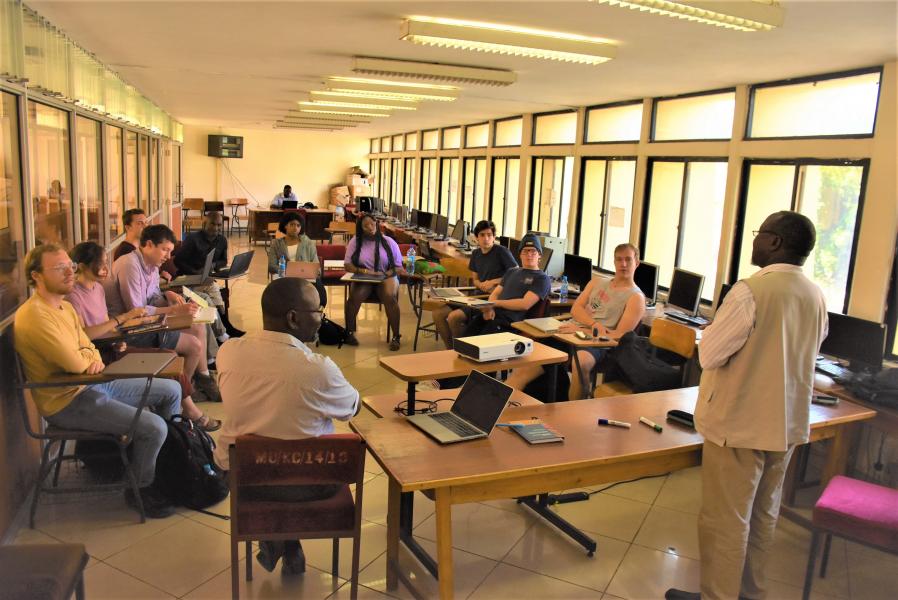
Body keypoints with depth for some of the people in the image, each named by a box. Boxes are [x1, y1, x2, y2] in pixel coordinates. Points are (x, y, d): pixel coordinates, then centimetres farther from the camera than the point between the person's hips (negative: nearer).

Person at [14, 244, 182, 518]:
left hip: (91, 384, 10)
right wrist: (87, 360, -3)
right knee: (153, 427, -23)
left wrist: (95, 359, -9)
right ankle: (141, 489, 4)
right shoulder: (34, 316, -23)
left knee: (171, 390, 11)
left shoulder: (65, 306, 9)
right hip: (66, 402, -10)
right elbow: (74, 364, -25)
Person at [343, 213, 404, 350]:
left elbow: (399, 267, 3)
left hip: (386, 277, -1)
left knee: (390, 296, -34)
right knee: (354, 296, -32)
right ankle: (349, 332, -13)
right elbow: (347, 265, 1)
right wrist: (364, 271, -17)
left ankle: (396, 336, -25)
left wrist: (386, 274, -17)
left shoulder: (389, 242, 2)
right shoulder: (355, 242, 4)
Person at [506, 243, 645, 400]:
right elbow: (575, 309, 10)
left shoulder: (636, 297, 4)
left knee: (580, 361, -42)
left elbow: (621, 335, -6)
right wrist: (594, 325, -12)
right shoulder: (597, 282, 21)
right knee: (522, 370, -11)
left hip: (598, 344, -5)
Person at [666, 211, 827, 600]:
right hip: (788, 423, 8)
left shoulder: (751, 290, -21)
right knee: (763, 516, 20)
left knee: (725, 520, 5)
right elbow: (807, 356, 14)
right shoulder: (816, 297, 2)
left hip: (739, 423, -7)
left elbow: (708, 355, -16)